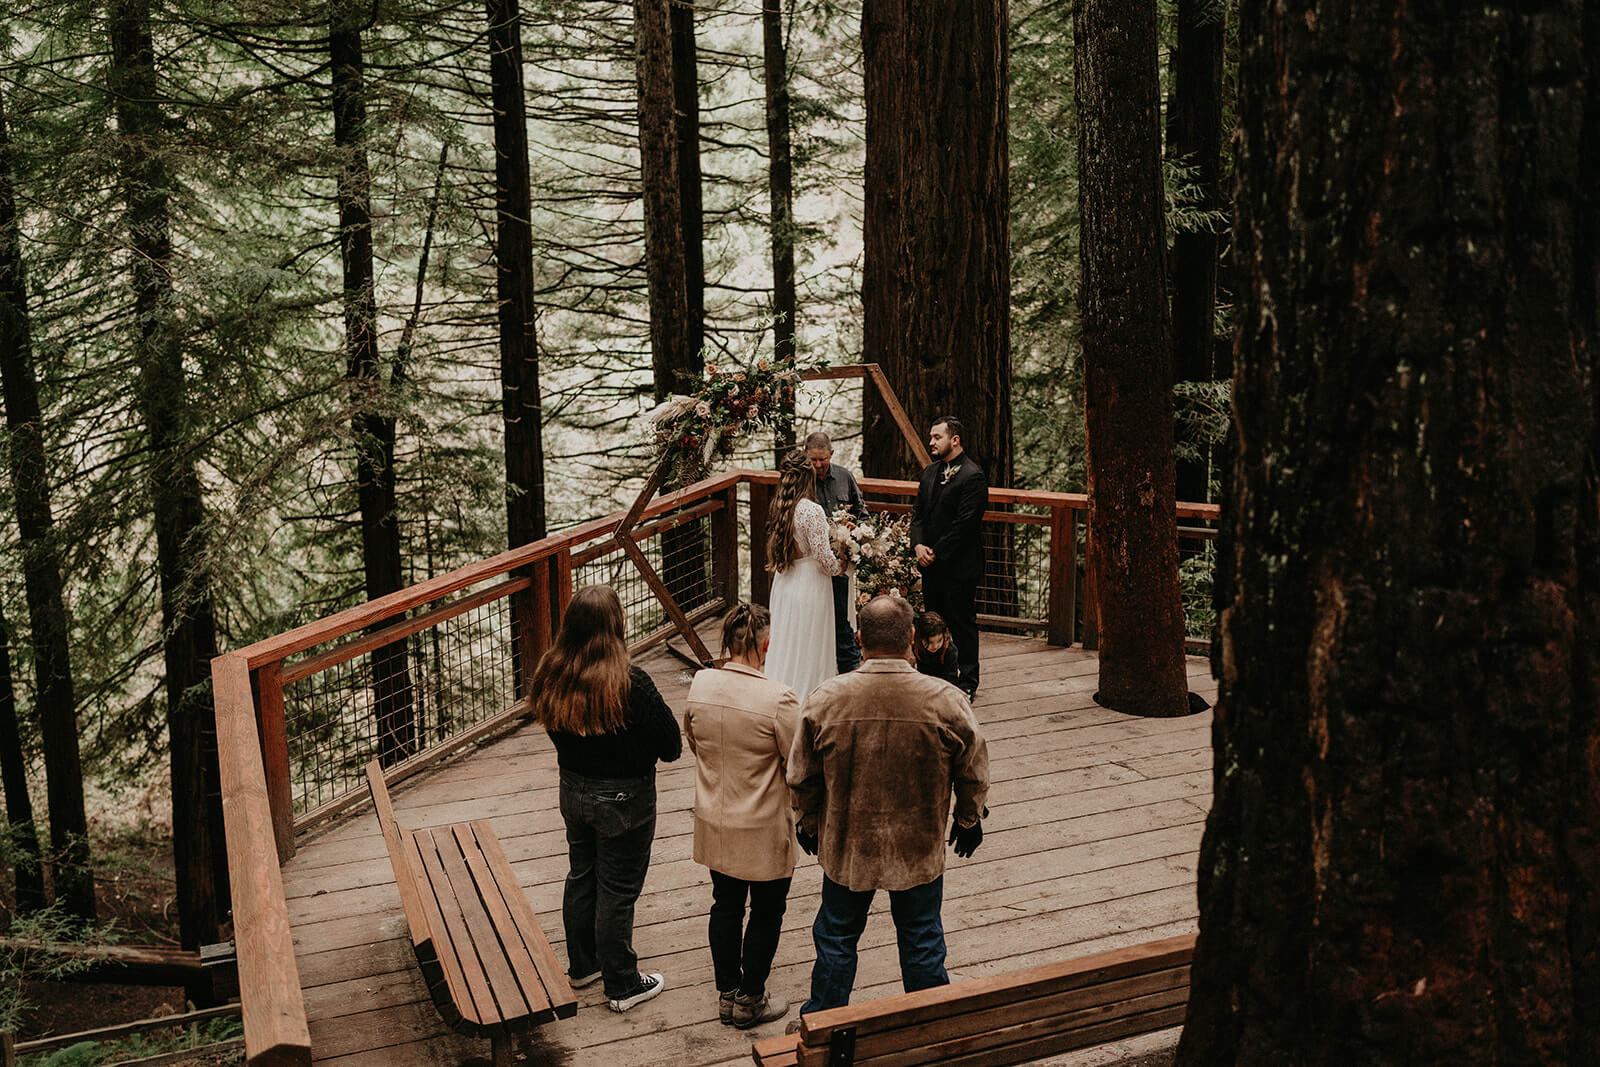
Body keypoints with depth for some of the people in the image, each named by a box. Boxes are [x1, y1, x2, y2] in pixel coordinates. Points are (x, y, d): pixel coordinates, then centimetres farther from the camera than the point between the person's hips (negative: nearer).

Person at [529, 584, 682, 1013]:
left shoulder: (551, 676, -10)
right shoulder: (629, 683, -27)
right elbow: (671, 747, -19)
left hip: (573, 791, 6)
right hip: (623, 799, -6)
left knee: (581, 878, 23)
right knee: (617, 891, 8)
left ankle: (583, 964, 40)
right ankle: (622, 985, 24)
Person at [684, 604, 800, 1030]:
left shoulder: (700, 685, -10)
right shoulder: (778, 699, -26)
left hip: (714, 821, 5)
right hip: (764, 828, -5)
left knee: (725, 905, 20)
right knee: (766, 913, 15)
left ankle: (727, 994, 34)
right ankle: (750, 1002, 27)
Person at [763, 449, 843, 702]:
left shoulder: (779, 507, 1)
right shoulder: (811, 511, -21)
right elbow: (824, 557, -19)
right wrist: (841, 567, 1)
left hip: (783, 584, 7)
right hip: (809, 586, -7)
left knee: (785, 644, 17)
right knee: (809, 647, 5)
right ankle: (805, 704, 13)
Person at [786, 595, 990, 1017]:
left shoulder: (824, 700, -17)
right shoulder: (945, 702, -19)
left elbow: (802, 776, -4)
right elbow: (974, 772, -5)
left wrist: (809, 825, 15)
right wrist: (969, 822, 14)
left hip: (847, 846, 1)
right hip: (919, 848, 0)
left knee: (836, 937, 20)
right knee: (922, 940, 19)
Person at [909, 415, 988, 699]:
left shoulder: (972, 476, -15)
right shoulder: (931, 471, 12)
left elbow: (964, 524, -19)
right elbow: (918, 512, 13)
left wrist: (937, 553, -15)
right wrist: (918, 545, -4)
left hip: (959, 566, -8)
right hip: (931, 563, 8)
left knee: (962, 623, 2)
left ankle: (967, 683, 13)